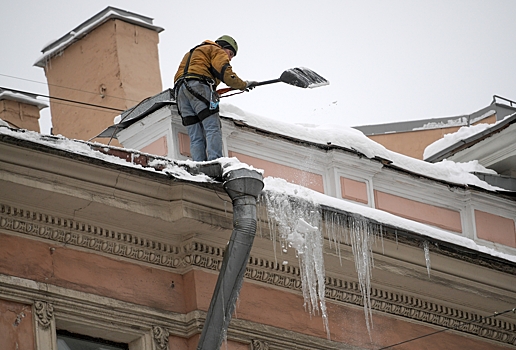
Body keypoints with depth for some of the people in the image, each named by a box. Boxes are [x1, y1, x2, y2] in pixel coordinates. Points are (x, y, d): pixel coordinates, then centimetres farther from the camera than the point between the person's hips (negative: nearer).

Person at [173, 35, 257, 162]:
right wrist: (244, 85, 6)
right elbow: (225, 73, -5)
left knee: (195, 137, 0)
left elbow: (178, 77, 31)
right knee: (213, 129, -15)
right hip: (199, 86, -8)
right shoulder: (217, 51, 13)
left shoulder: (192, 53, 39)